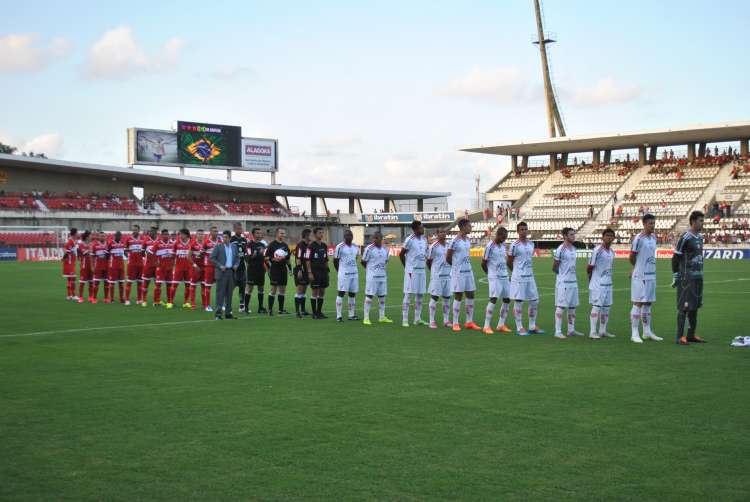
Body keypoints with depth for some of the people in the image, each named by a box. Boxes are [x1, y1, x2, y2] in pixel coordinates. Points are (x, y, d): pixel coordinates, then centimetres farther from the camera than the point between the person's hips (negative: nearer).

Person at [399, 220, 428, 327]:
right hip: (411, 270, -7)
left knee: (420, 295, 8)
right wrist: (407, 267, -3)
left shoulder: (424, 239, 8)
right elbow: (401, 254, -7)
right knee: (408, 295, -4)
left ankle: (417, 319, 15)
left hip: (422, 270, 7)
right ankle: (404, 320, 0)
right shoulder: (409, 240, -12)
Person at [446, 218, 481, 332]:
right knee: (458, 297, -2)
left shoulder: (467, 239, 9)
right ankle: (455, 323, 5)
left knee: (470, 296, 8)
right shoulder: (455, 240, -15)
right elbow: (448, 257, -11)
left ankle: (469, 322, 16)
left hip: (468, 271, 8)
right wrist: (456, 265, 3)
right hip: (458, 272, -8)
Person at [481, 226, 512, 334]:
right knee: (493, 299, -15)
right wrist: (490, 274, 5)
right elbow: (483, 263, -6)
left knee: (507, 299, 6)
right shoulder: (490, 246, -12)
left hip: (504, 276, 8)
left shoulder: (503, 245, 10)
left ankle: (501, 325, 15)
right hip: (494, 277, -8)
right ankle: (487, 326, -11)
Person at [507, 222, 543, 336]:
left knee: (534, 301, 8)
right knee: (518, 302, -3)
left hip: (530, 276, 7)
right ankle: (519, 328, 4)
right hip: (518, 277, -7)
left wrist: (527, 269, 13)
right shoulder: (515, 245, -10)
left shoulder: (531, 243, 9)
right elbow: (509, 262, -4)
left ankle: (532, 327, 20)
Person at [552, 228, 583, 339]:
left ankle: (571, 330, 19)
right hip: (563, 282, -8)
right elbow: (554, 268, -10)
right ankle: (558, 332, -3)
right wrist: (563, 274, 4)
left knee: (573, 307, 11)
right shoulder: (560, 249, -14)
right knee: (561, 307, -6)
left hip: (573, 281, 8)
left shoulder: (573, 248, 11)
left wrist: (569, 274, 11)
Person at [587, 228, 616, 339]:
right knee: (596, 307, -7)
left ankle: (602, 331, 17)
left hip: (608, 283, 8)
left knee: (606, 307, 9)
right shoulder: (597, 250, -12)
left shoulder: (612, 252, 12)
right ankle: (592, 332, -5)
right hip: (597, 284, -7)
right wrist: (591, 279, 3)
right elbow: (589, 268, -8)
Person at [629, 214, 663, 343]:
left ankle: (647, 331, 18)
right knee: (638, 303, -6)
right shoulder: (638, 239, -13)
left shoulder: (653, 237, 12)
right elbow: (632, 257, -9)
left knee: (648, 303, 11)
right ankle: (634, 334, -4)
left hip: (651, 275, 7)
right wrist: (638, 267, 7)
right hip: (640, 276, -7)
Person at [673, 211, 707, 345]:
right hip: (686, 278, -8)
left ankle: (691, 335, 17)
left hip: (698, 277, 8)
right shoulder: (685, 238, -12)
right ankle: (679, 337, -3)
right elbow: (675, 258, -10)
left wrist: (700, 274, 19)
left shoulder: (700, 237, 13)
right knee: (684, 307, -7)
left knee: (695, 306, 10)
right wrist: (675, 277, -11)